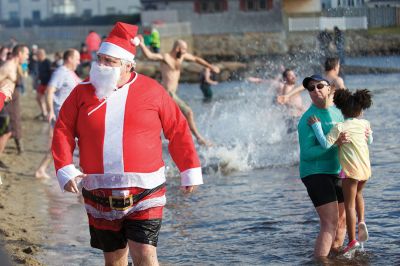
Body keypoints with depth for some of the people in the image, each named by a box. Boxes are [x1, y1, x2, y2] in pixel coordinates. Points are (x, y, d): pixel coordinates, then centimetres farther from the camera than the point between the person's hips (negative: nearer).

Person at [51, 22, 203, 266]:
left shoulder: (151, 90, -1)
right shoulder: (82, 93, 4)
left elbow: (178, 130, 5)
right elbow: (63, 132, 5)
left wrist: (190, 170, 6)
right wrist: (65, 170, -9)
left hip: (144, 192, -3)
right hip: (100, 195, 3)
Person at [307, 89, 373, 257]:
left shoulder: (340, 127, -10)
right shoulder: (364, 124, 5)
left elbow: (327, 144, -20)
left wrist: (316, 126, -14)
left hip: (351, 170, -5)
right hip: (366, 168, 5)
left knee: (349, 205, 2)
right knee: (358, 194, 31)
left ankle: (352, 241, -1)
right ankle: (362, 221, 12)